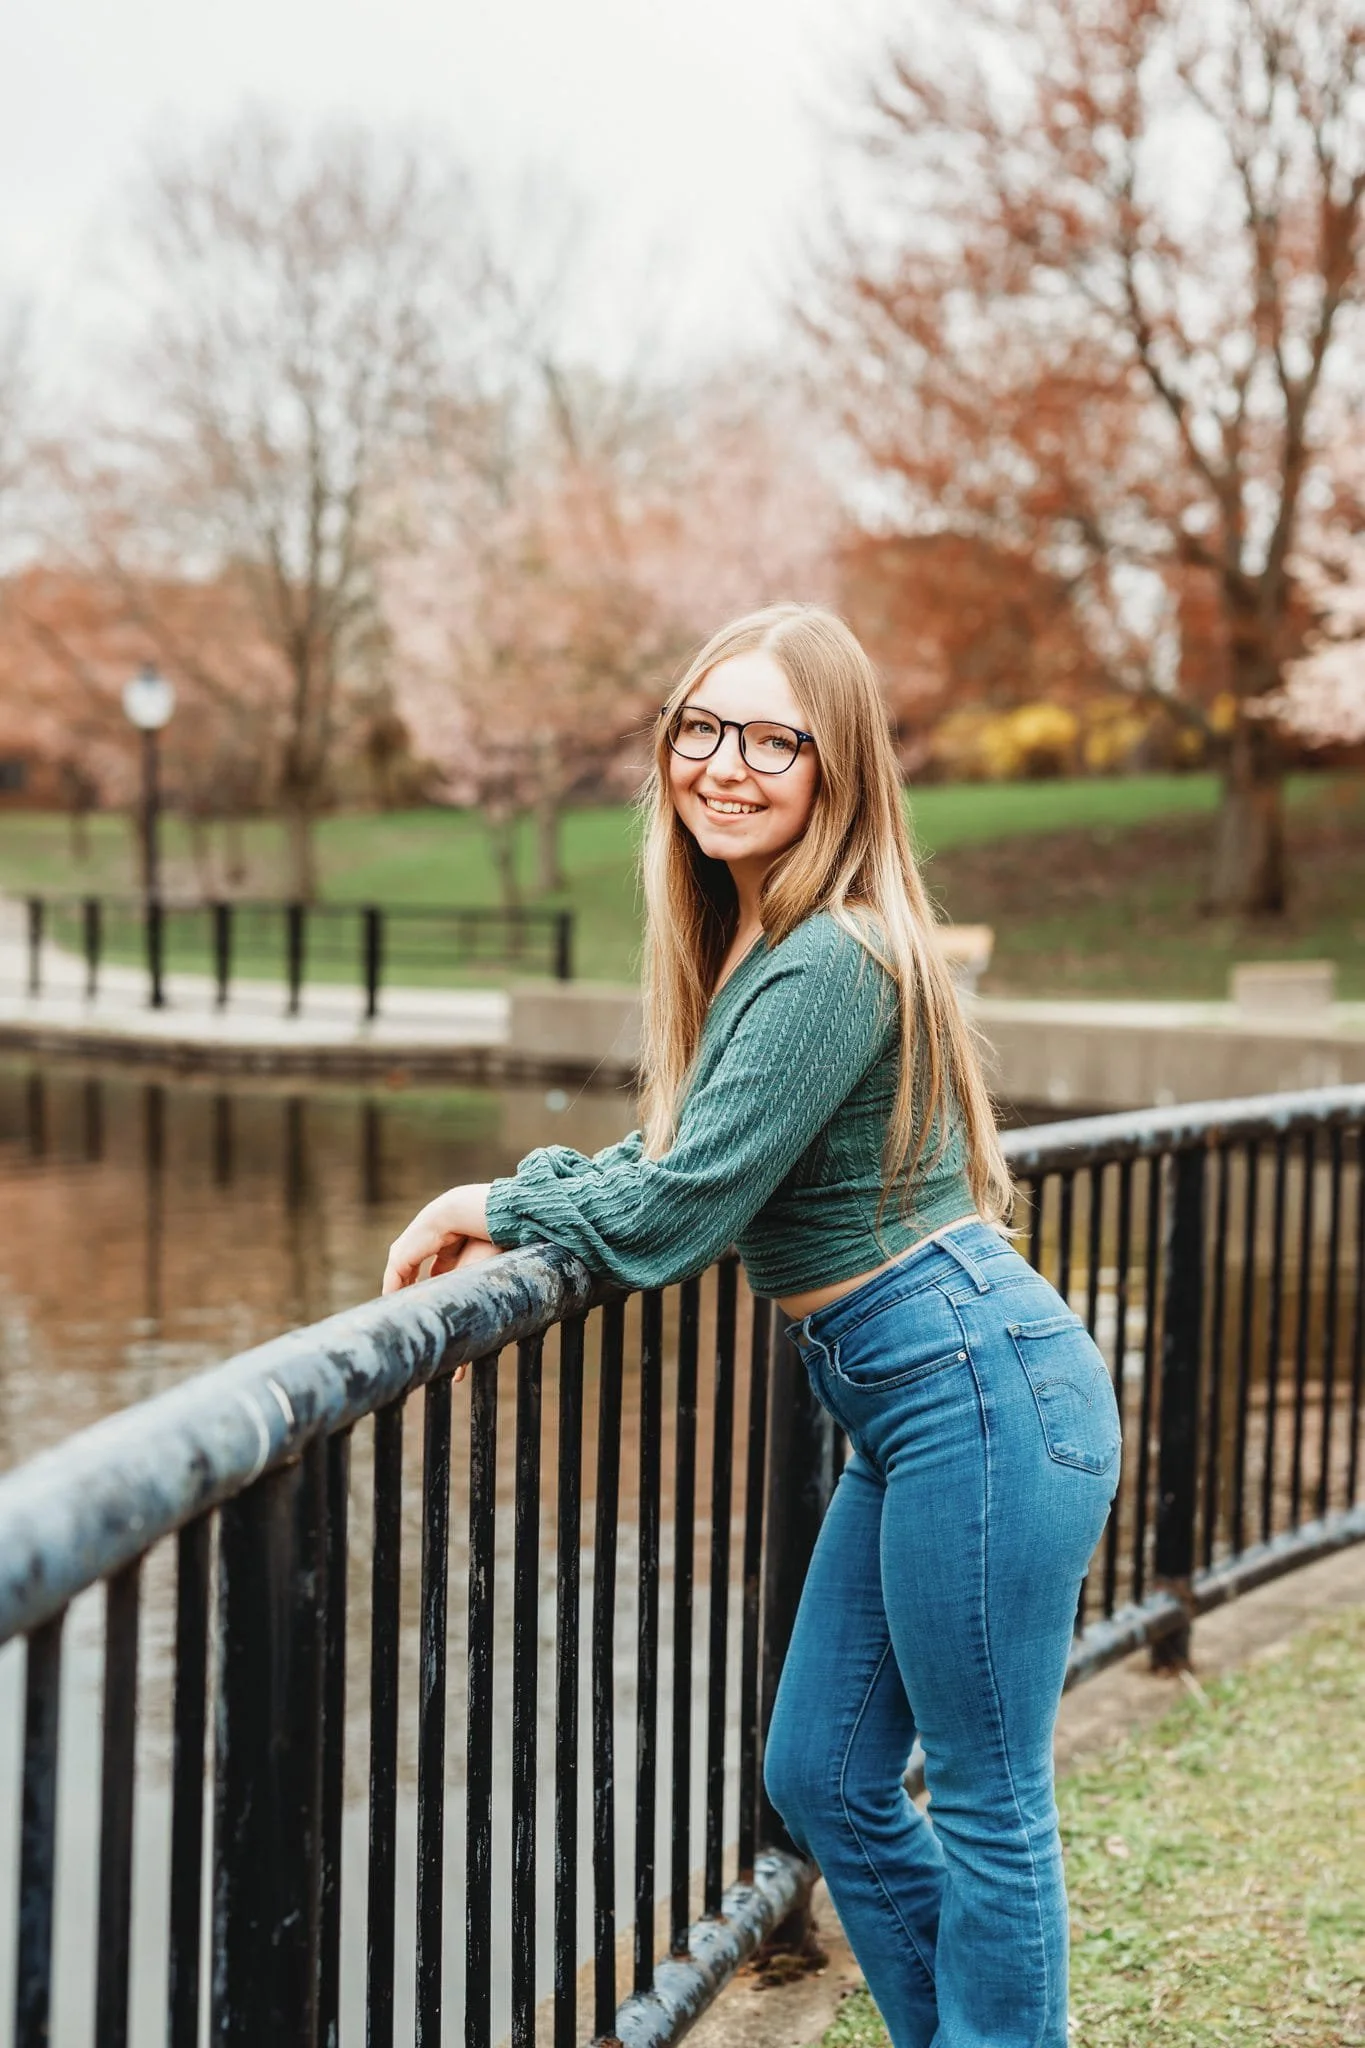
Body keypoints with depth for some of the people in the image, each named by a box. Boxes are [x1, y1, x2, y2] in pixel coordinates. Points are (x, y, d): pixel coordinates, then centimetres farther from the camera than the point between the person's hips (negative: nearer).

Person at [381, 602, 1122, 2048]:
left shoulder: (832, 966, -20)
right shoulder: (754, 943, 10)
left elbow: (678, 1212, -20)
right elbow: (689, 1153, 18)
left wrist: (498, 1200, -4)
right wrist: (514, 1205, 3)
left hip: (977, 1386, -10)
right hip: (911, 1405, 10)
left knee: (987, 1801, 3)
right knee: (823, 1781, 16)